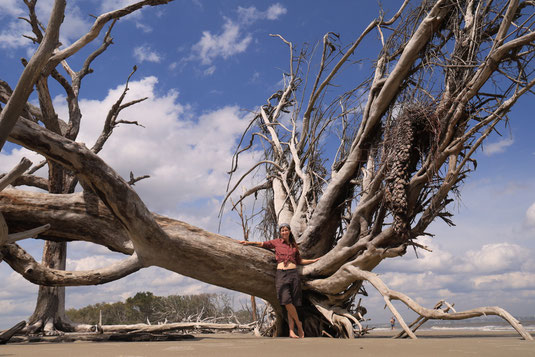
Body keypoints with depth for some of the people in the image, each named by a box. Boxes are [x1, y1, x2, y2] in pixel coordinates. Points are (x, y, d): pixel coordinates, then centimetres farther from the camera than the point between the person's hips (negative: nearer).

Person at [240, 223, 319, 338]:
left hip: (293, 273, 2)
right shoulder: (276, 242, 13)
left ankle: (291, 331, 1)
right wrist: (249, 243, 15)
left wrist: (314, 260, 22)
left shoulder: (294, 245, 18)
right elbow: (262, 244, 20)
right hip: (281, 273, -2)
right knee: (286, 300, -18)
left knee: (293, 303, -4)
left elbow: (299, 261, 25)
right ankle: (298, 323, 1)